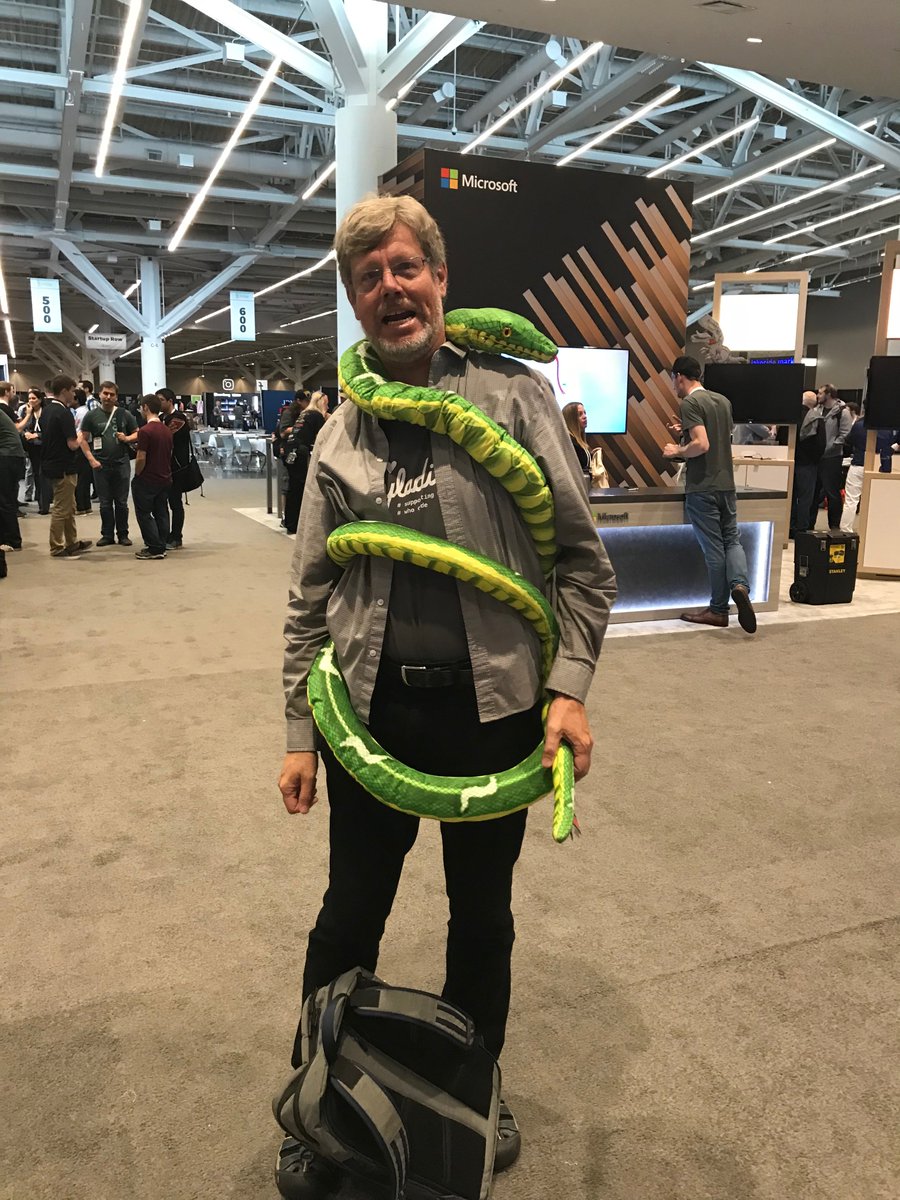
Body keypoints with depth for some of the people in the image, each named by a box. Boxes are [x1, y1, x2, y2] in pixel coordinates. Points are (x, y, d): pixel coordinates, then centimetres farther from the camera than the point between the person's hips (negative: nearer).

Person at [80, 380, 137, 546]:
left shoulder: (125, 414, 4)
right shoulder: (92, 415, 2)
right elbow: (83, 440, 3)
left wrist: (127, 438, -10)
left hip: (121, 463, 0)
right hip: (101, 465, 0)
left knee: (121, 502, 6)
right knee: (105, 503, 7)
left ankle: (123, 534, 16)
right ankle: (107, 535, 16)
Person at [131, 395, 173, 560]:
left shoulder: (145, 430, -17)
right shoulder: (167, 430, 8)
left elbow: (141, 458, -19)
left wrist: (137, 475, -3)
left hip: (147, 480, -7)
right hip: (165, 479, 7)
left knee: (144, 514, 1)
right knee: (161, 513, 11)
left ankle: (154, 549, -1)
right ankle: (161, 547, 14)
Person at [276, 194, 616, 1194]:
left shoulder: (514, 396, -3)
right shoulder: (340, 436, 4)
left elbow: (582, 558, -3)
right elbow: (311, 597, 6)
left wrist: (569, 686, -13)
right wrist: (299, 733, 5)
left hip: (494, 708, -1)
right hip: (373, 709, 2)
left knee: (482, 914, 18)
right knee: (349, 918, 15)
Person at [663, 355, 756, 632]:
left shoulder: (689, 403, -11)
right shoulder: (722, 401, 13)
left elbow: (702, 445, -21)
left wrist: (677, 451, -5)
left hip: (702, 487, -7)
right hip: (726, 483, 7)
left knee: (713, 547, -1)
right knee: (732, 539, 13)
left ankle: (718, 610, 8)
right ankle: (740, 584, -13)